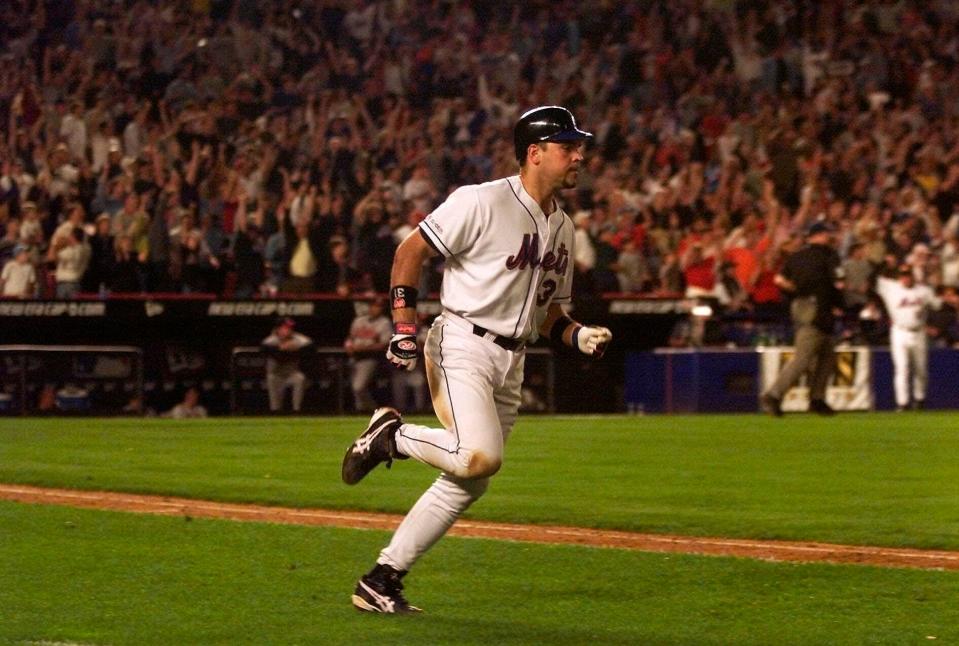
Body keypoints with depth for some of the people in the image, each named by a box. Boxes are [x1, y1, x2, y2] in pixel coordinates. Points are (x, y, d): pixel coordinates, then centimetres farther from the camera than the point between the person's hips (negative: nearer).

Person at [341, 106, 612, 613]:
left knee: (469, 483, 6)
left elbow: (549, 316, 21)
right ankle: (390, 435, -1)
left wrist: (579, 336, 0)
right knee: (480, 455, -28)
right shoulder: (483, 202, -9)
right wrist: (404, 328, -15)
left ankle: (381, 580, 14)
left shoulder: (562, 228, 16)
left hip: (511, 364, 8)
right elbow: (410, 250, -7)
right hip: (462, 347, -8)